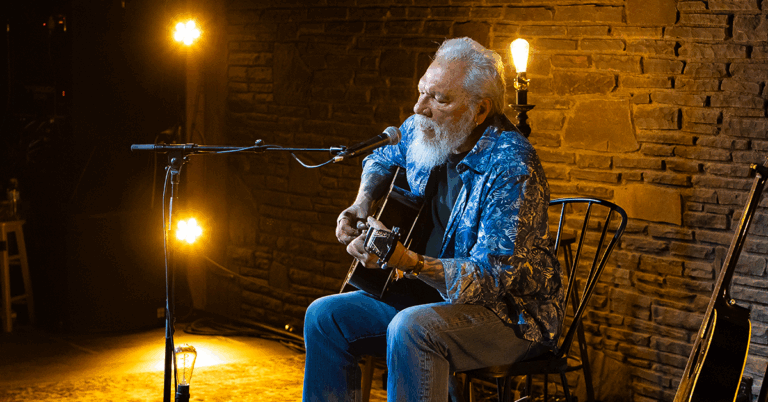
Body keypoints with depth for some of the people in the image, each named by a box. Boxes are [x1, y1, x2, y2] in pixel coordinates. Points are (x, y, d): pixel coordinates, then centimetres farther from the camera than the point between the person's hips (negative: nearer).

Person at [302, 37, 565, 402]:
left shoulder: (512, 170, -24)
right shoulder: (420, 132, 0)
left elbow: (492, 276, -28)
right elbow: (382, 159, 25)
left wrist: (406, 261, -41)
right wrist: (362, 205, 4)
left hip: (513, 314, -8)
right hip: (434, 294, 8)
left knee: (411, 328, -36)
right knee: (325, 315, -3)